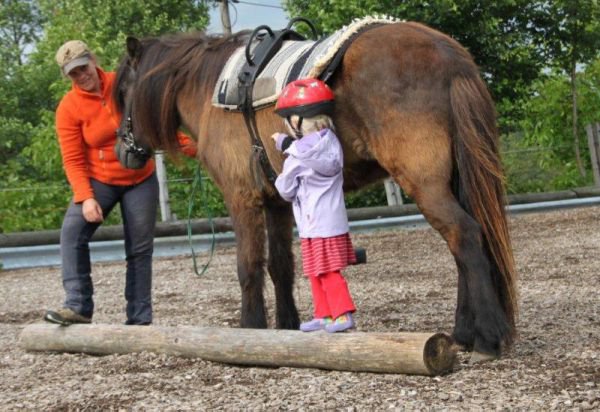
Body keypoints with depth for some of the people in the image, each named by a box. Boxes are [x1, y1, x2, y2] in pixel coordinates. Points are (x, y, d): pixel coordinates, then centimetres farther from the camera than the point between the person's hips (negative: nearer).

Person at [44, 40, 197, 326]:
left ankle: (140, 319, 8)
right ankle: (78, 307, -25)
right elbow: (73, 160, -14)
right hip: (99, 180, -1)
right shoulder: (68, 108, -13)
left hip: (140, 180, 1)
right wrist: (85, 198, -27)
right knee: (72, 232, -23)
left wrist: (188, 145, -4)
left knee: (140, 248, 2)